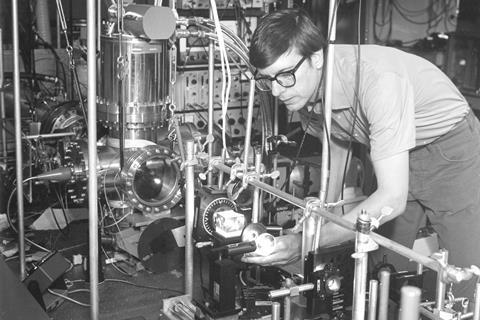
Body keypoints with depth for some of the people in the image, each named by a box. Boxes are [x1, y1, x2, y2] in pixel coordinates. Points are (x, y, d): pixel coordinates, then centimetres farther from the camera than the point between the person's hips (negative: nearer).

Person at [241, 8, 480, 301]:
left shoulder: (378, 79, -36)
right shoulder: (303, 90, -14)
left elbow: (393, 198, -38)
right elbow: (337, 143, 8)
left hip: (452, 149, -6)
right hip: (396, 158, 6)